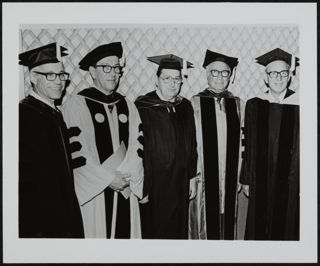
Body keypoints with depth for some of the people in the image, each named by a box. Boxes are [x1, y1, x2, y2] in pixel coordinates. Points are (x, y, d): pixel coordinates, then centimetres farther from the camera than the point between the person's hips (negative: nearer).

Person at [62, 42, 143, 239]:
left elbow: (137, 146, 4)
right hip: (93, 192, -4)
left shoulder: (127, 105, 9)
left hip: (126, 192, 4)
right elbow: (76, 152, -11)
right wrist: (108, 178, -12)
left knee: (127, 233, 10)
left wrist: (128, 178, -10)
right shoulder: (76, 104, -5)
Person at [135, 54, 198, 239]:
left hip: (181, 183, 5)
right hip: (153, 183, -4)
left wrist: (192, 176, 9)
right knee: (153, 231, 7)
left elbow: (192, 145, 11)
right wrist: (141, 186, -13)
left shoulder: (185, 107, 7)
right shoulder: (143, 107, -10)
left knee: (178, 231, 14)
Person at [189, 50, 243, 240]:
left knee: (228, 222, 12)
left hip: (230, 177, 3)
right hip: (203, 177, -3)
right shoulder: (195, 103, -4)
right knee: (204, 224, 7)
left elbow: (240, 143, 6)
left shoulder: (237, 104, 6)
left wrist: (240, 176, 3)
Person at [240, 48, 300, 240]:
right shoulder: (254, 105, 1)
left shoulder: (298, 105, -4)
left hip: (290, 180, -1)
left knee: (287, 226, 10)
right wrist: (247, 179, 3)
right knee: (258, 227, 11)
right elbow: (248, 146, 4)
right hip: (260, 180, 2)